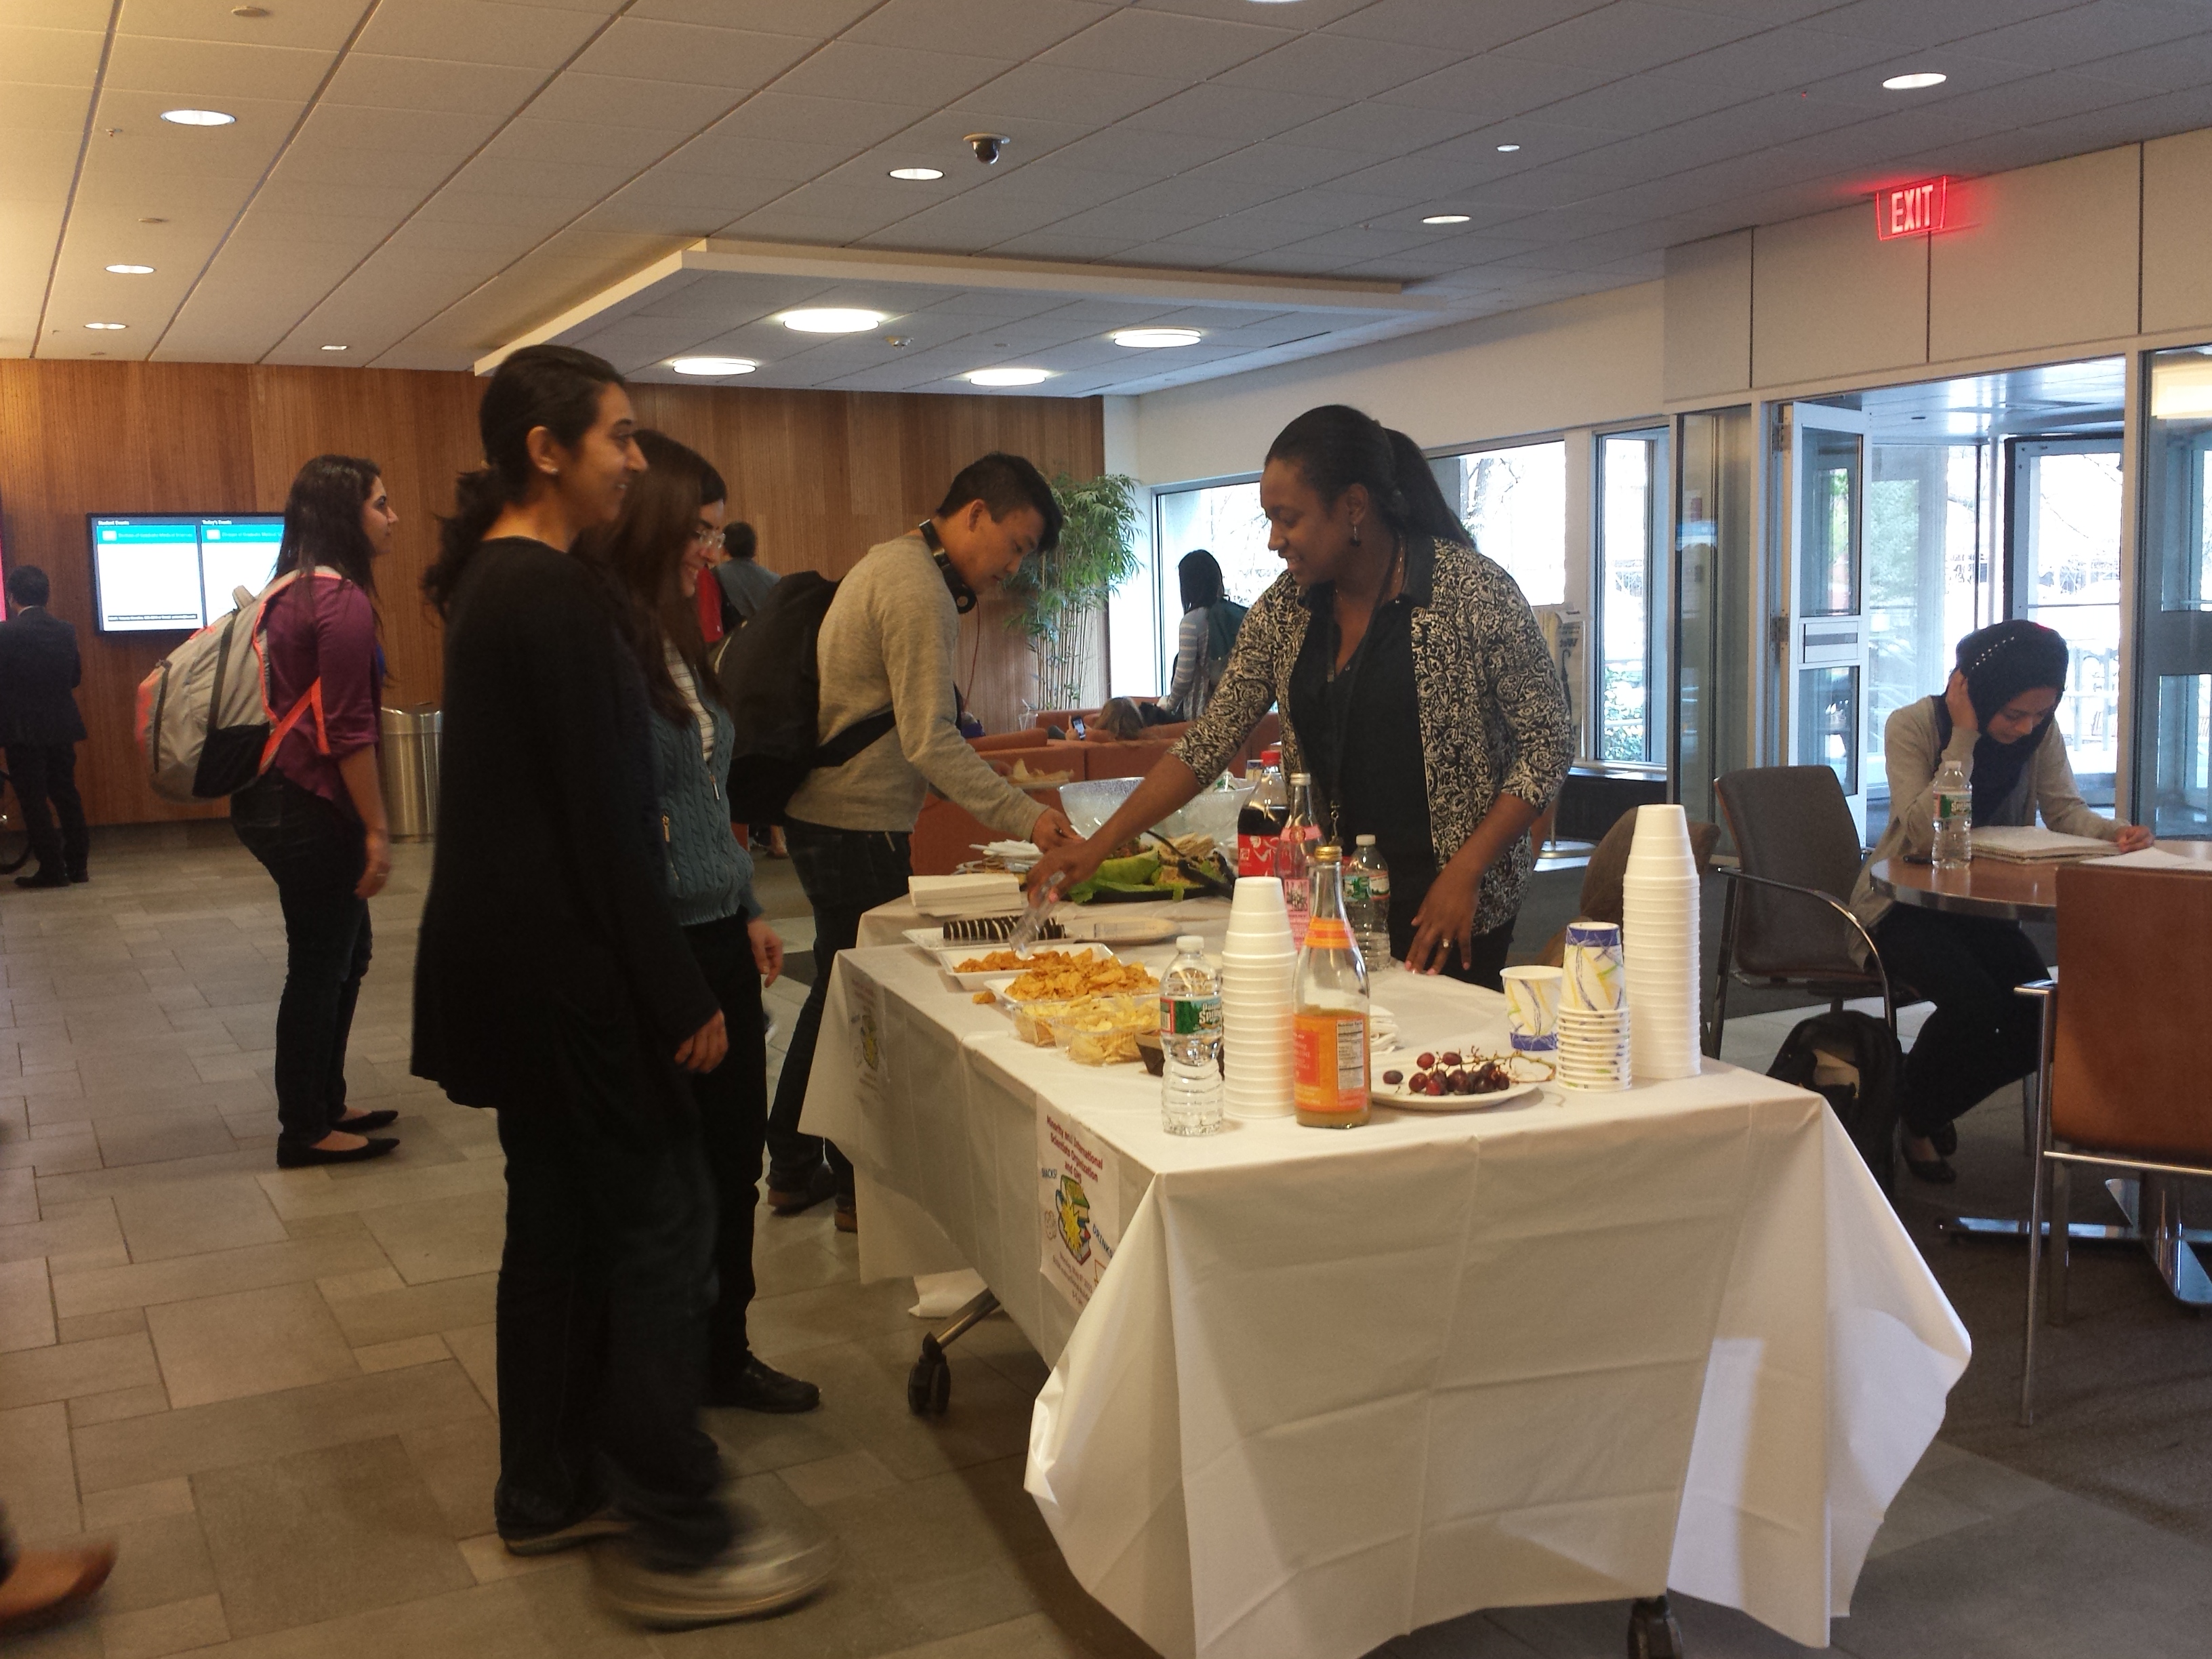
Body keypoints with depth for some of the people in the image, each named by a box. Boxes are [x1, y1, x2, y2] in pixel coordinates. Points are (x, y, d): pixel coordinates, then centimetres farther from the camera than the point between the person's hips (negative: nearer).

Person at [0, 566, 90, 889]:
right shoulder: (66, 631, 1)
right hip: (62, 726, 5)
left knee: (34, 800, 2)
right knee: (66, 794, 13)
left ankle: (52, 868, 2)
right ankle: (77, 865, 17)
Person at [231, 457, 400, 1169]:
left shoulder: (294, 591, 12)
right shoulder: (343, 600, -17)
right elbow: (349, 730, -21)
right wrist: (375, 829, -17)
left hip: (279, 798, 10)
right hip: (310, 810, -10)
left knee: (344, 952, 19)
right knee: (320, 965, 1)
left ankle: (325, 1106, 29)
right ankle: (305, 1131, 12)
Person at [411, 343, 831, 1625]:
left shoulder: (492, 578, 12)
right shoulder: (553, 593, -18)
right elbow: (598, 819, -21)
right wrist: (683, 995, -17)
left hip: (505, 953, 10)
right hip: (564, 958, -10)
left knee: (559, 1218, 17)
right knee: (662, 1219, -3)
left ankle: (550, 1493, 29)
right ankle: (676, 1543, 5)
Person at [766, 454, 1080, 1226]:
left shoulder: (892, 562, 15)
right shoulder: (919, 589, -18)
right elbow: (932, 742, -24)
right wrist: (1023, 816, -26)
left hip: (823, 810, 11)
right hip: (857, 824, -11)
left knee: (841, 988, 18)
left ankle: (794, 1168, 29)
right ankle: (862, 1186, 11)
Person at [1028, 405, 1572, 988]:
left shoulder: (1473, 592, -13)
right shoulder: (1284, 609, 2)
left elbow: (1547, 746, -9)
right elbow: (1209, 743, 4)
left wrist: (1463, 874, -17)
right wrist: (1100, 844, -4)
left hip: (1451, 906, -4)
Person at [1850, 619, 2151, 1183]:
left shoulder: (2040, 731, -3)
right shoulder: (1913, 725, -18)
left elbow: (2065, 809, -6)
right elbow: (1927, 836, -28)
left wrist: (2113, 830, -29)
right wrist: (1964, 736, -30)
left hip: (1983, 905, 6)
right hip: (1902, 905, -5)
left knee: (2041, 1013, -17)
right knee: (1975, 1003, -29)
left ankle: (1931, 1108, 11)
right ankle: (1913, 1115, 2)